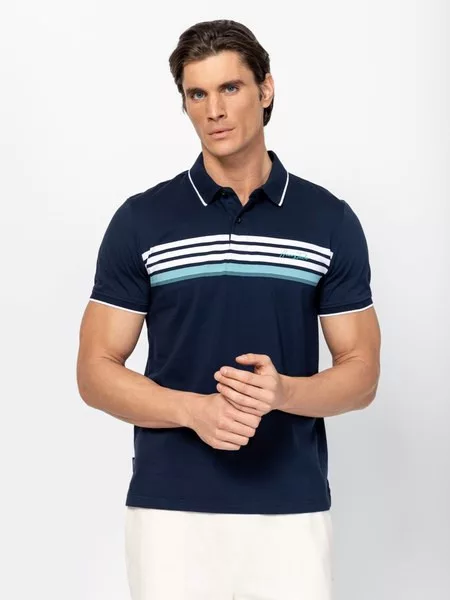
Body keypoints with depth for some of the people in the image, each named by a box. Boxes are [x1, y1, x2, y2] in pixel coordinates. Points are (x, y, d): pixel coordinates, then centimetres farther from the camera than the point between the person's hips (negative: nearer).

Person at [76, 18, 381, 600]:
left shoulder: (330, 221, 2)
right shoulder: (141, 220, 0)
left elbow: (360, 374, 3)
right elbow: (96, 371, -1)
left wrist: (283, 391, -18)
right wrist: (194, 409, -18)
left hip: (292, 512, 1)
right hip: (171, 511, 0)